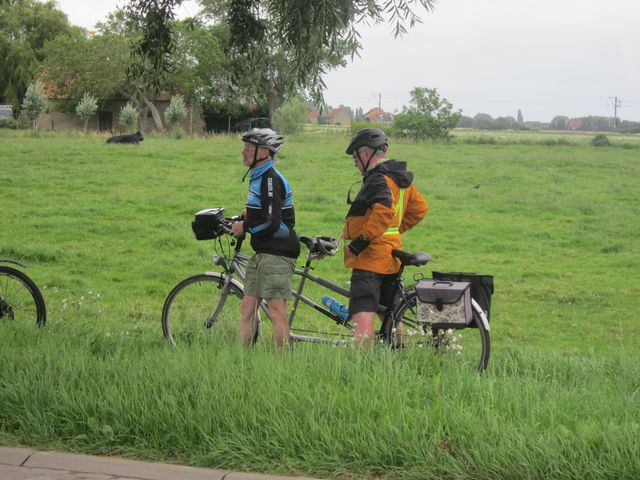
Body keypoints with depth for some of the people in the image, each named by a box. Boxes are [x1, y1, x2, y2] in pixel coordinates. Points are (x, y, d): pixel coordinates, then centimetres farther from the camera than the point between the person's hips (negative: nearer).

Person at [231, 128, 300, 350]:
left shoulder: (270, 178, -15)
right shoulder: (258, 176, 17)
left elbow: (271, 223, -22)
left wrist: (244, 227, -9)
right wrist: (249, 214, 14)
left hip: (277, 253, -10)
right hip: (263, 252, 10)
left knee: (276, 310, -7)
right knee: (247, 308, 9)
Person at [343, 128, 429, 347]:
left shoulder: (378, 179, -15)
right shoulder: (400, 178, 15)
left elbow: (383, 212, -29)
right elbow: (420, 207, 24)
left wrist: (360, 241, -24)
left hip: (371, 256, -10)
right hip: (391, 257, 10)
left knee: (363, 316, -16)